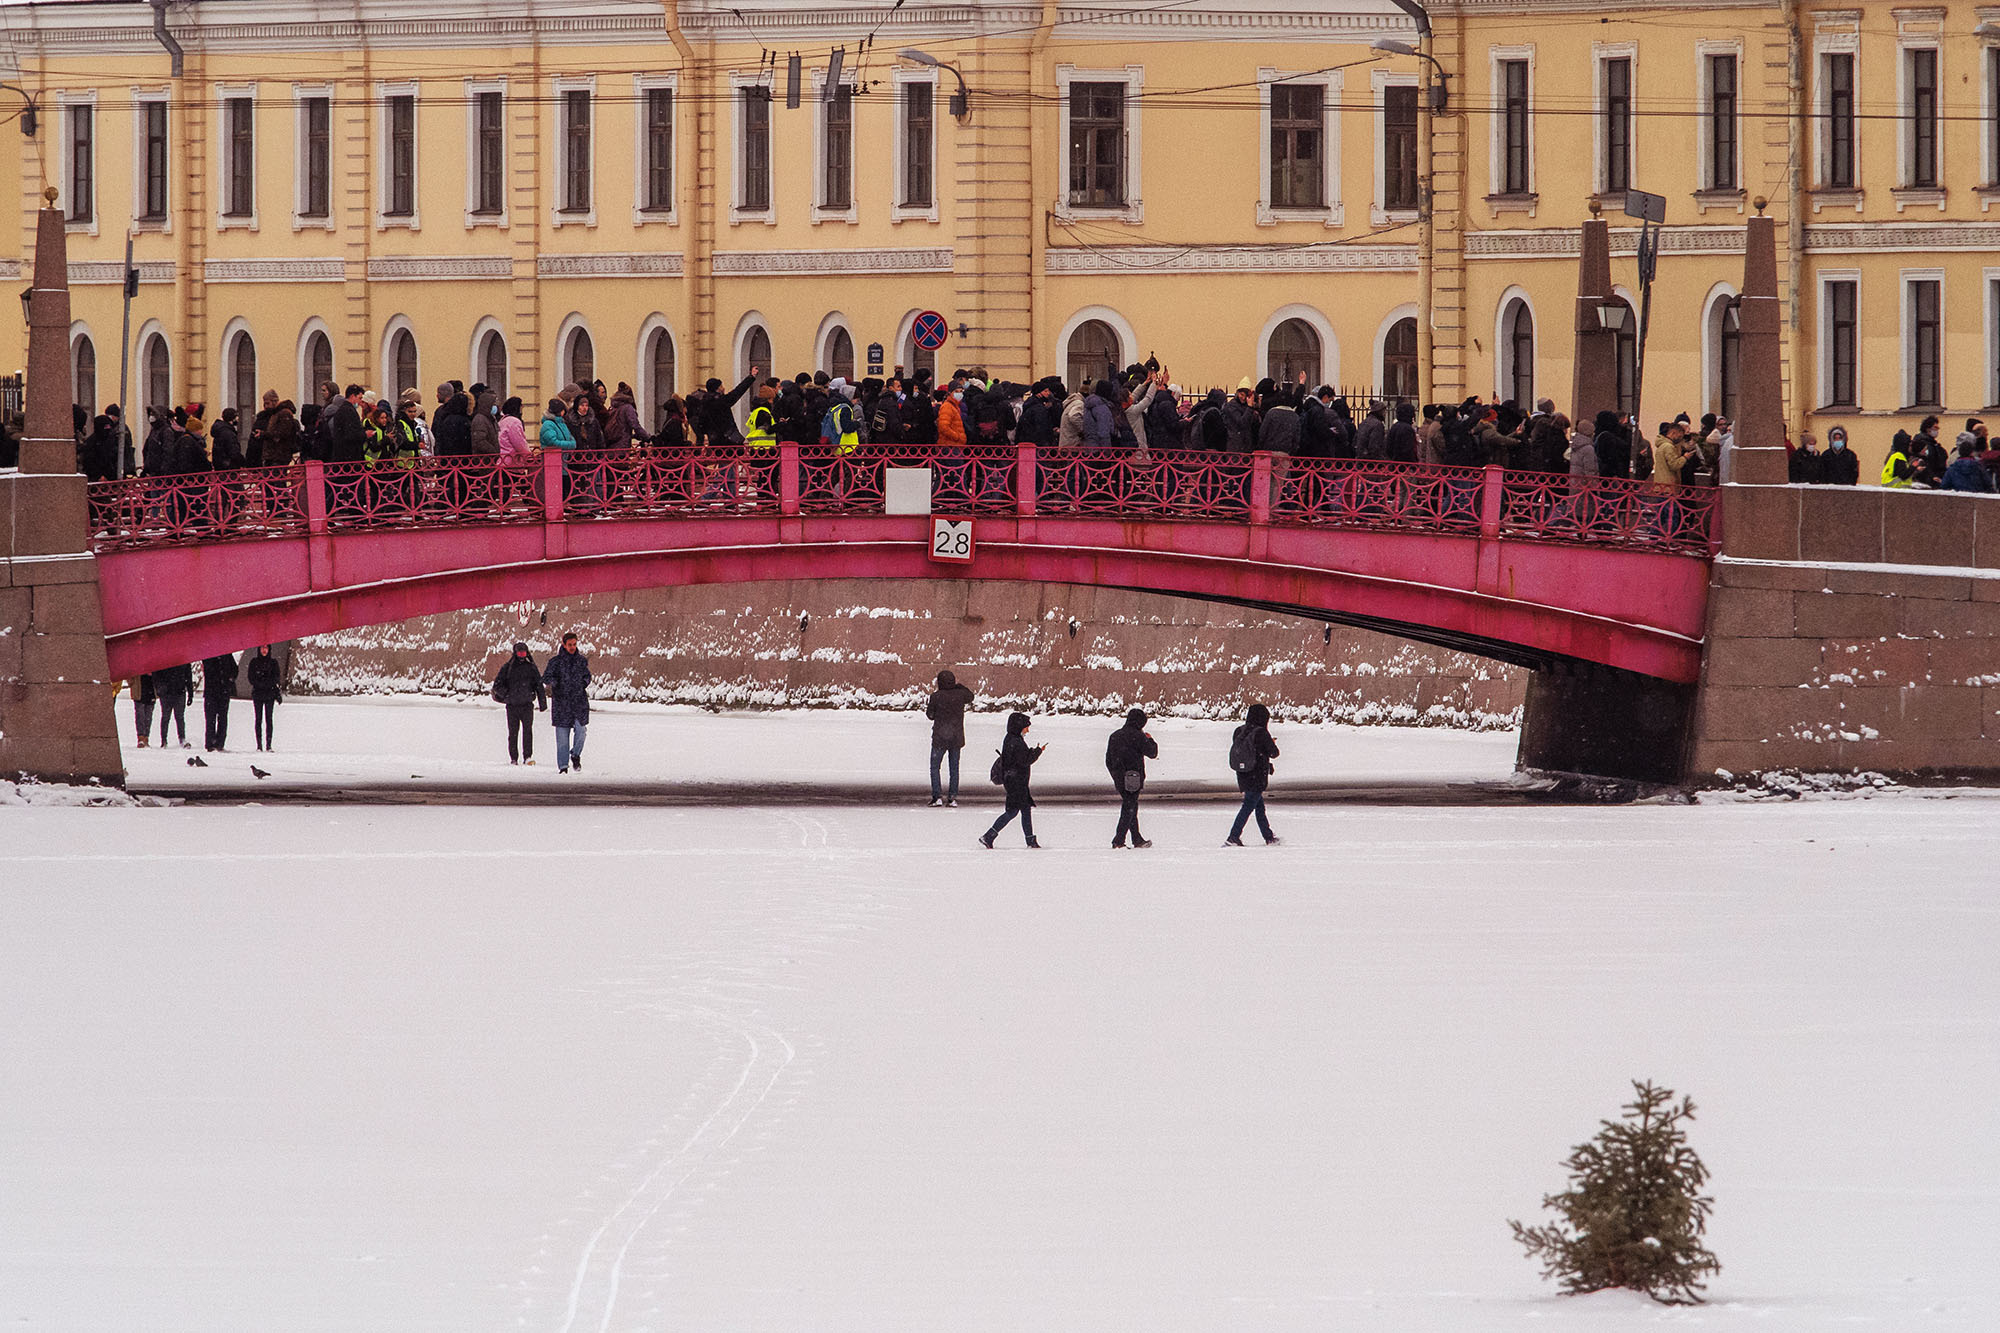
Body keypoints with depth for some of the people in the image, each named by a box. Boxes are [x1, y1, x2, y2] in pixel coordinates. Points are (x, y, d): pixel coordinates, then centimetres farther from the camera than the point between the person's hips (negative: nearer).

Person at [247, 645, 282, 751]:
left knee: (268, 719, -5)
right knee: (258, 719, -3)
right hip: (257, 693, 0)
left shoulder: (273, 662, 8)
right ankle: (259, 744, -1)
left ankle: (268, 745, -6)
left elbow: (276, 678, 3)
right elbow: (251, 679, 2)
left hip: (270, 694, 0)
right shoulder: (254, 662, 8)